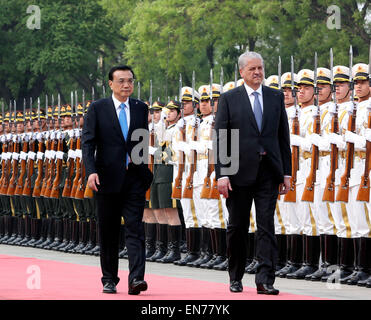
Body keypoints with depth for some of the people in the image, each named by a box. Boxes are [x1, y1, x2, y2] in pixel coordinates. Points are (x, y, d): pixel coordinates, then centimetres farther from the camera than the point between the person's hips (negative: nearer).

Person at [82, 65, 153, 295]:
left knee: (135, 228, -9)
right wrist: (91, 171, -17)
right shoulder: (98, 109, 0)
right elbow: (88, 143, -5)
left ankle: (136, 278, -16)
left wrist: (144, 170, 12)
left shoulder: (141, 108, 10)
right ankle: (109, 280, 17)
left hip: (134, 179, 1)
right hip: (108, 178, -1)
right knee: (108, 232, 6)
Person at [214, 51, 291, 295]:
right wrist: (222, 174, -11)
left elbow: (283, 136, 11)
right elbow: (221, 139, -3)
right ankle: (236, 278, 21)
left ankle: (265, 280, -6)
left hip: (268, 172, 1)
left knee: (267, 226, -4)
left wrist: (286, 172, 6)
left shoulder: (276, 97, 9)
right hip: (240, 172, -1)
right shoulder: (229, 99, 1)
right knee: (237, 227, 7)